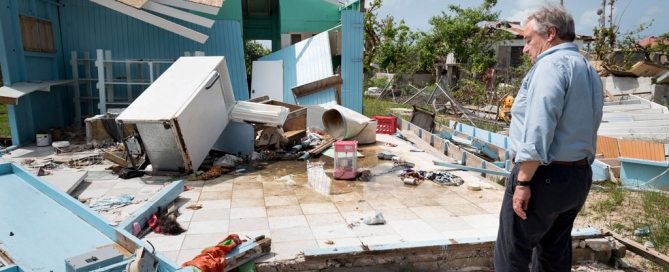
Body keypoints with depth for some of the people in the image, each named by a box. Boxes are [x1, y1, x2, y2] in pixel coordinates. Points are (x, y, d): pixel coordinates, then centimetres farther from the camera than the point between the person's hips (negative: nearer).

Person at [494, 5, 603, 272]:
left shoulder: (551, 64, -14)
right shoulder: (589, 70, 16)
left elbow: (538, 131, -23)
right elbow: (587, 130, 18)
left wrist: (523, 181, -20)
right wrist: (578, 170, 21)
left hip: (544, 176, -9)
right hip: (579, 177, 10)